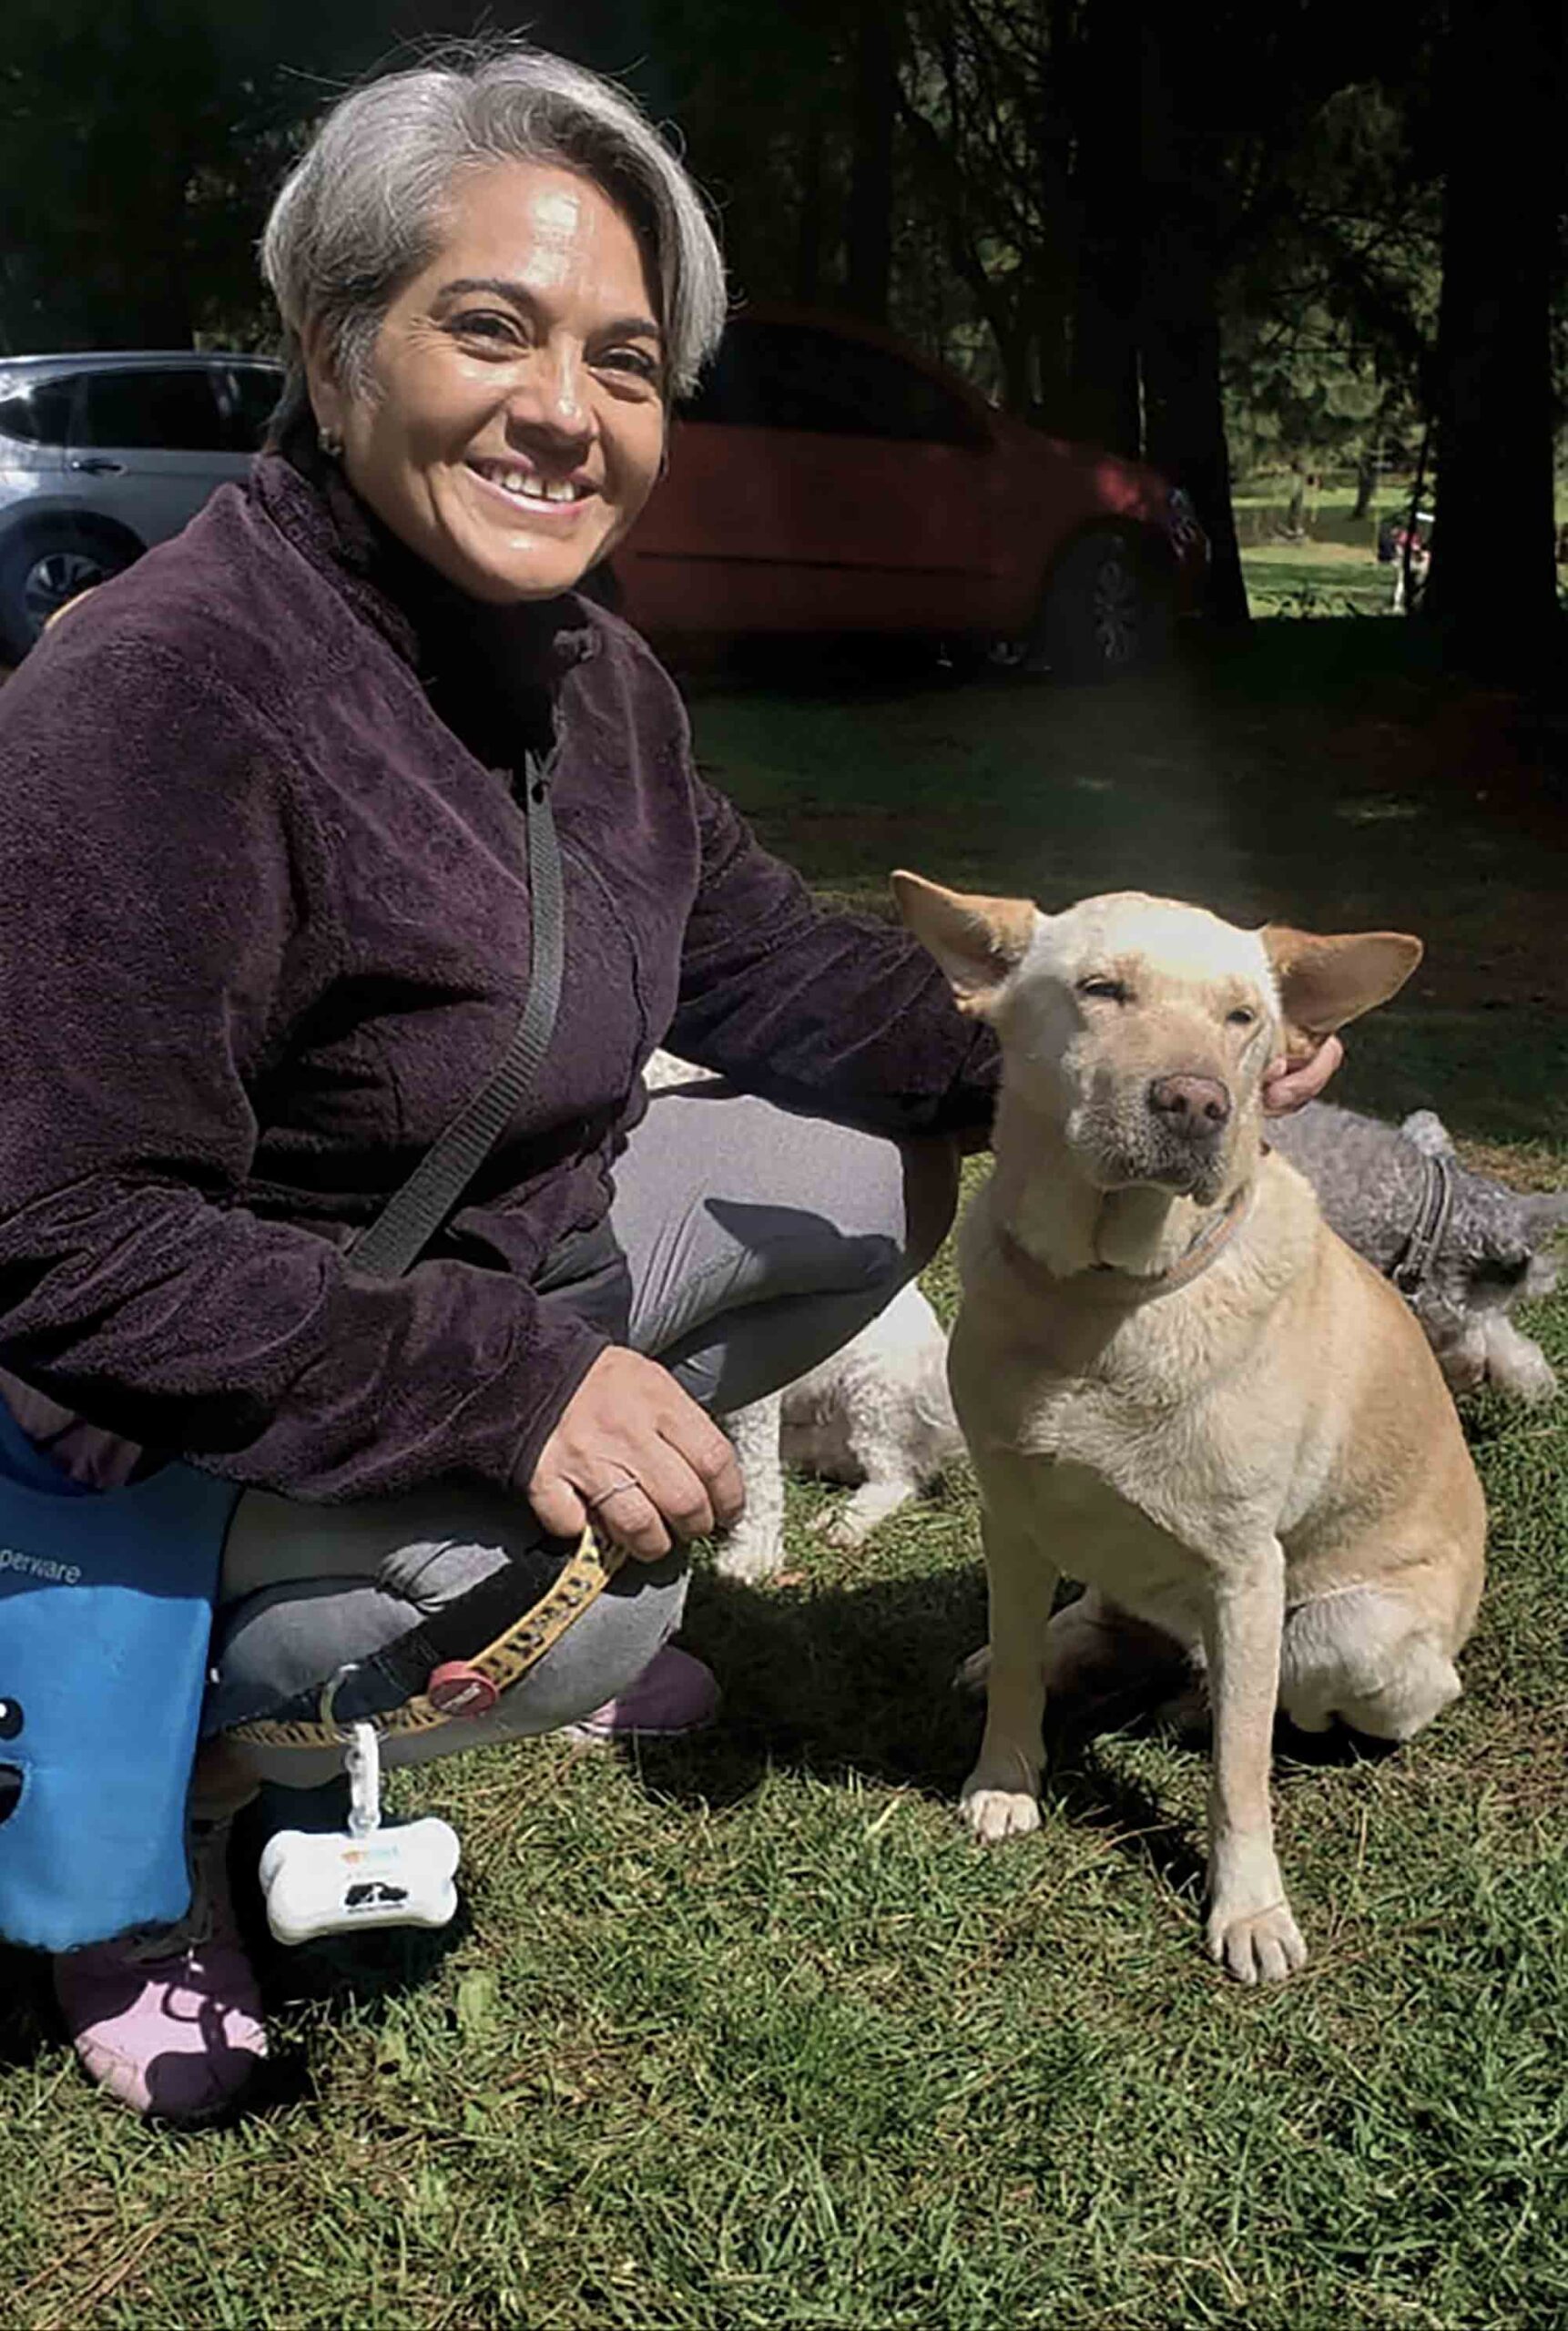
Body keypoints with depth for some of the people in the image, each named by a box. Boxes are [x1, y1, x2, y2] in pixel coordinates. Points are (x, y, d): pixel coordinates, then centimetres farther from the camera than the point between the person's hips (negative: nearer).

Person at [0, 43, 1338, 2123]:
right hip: (185, 1404, -9)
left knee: (875, 1186, 11)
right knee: (577, 1606, -32)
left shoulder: (586, 671, -1)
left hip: (502, 1260, 9)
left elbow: (769, 960, 10)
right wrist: (507, 1387, -35)